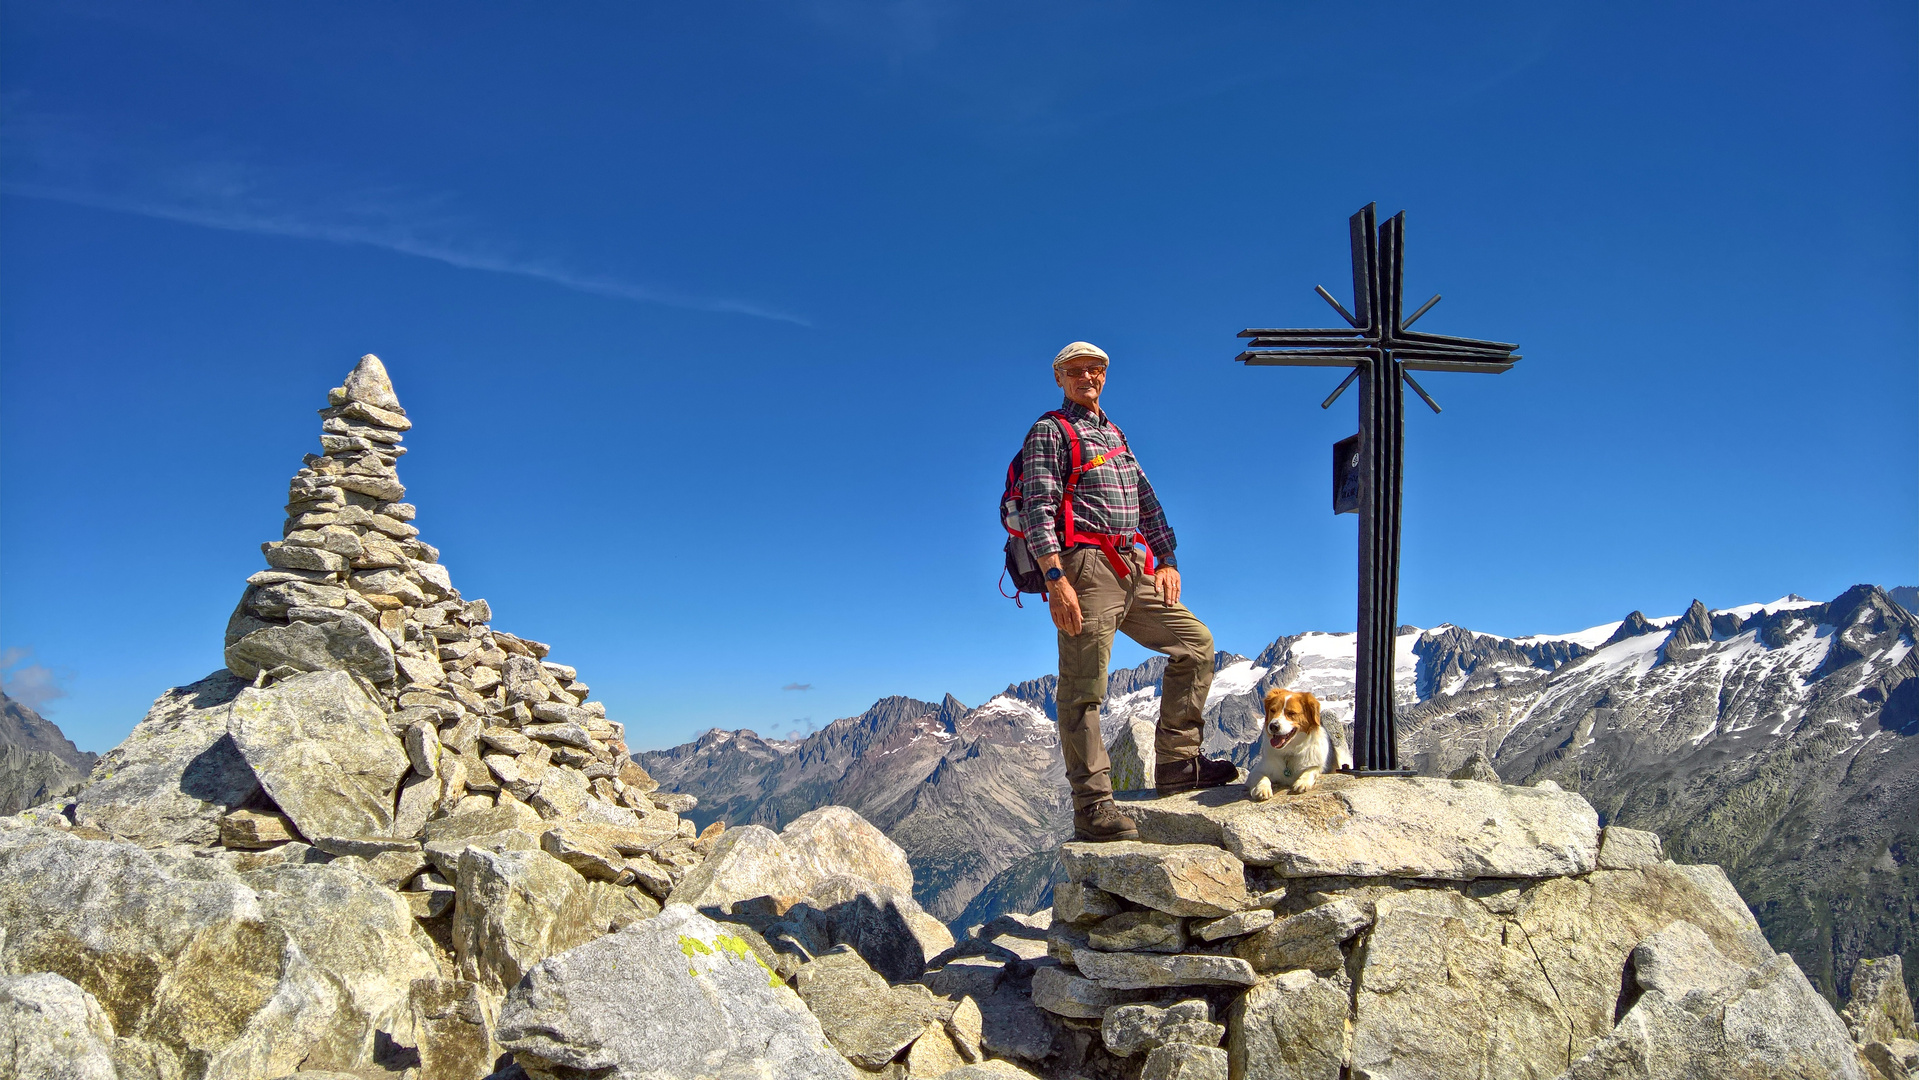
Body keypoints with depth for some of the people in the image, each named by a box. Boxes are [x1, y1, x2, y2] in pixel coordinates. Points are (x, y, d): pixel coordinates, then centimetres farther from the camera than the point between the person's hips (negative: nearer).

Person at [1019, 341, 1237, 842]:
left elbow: (1147, 501, 26)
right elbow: (1037, 510, -11)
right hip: (1084, 568, -8)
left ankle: (1177, 762, 7)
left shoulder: (1114, 434, 25)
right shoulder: (1050, 432, 0)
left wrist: (1167, 559, 13)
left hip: (1130, 570, 8)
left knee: (1195, 642, 6)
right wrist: (1056, 580, -21)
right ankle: (1092, 807, -8)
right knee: (1084, 687, -9)